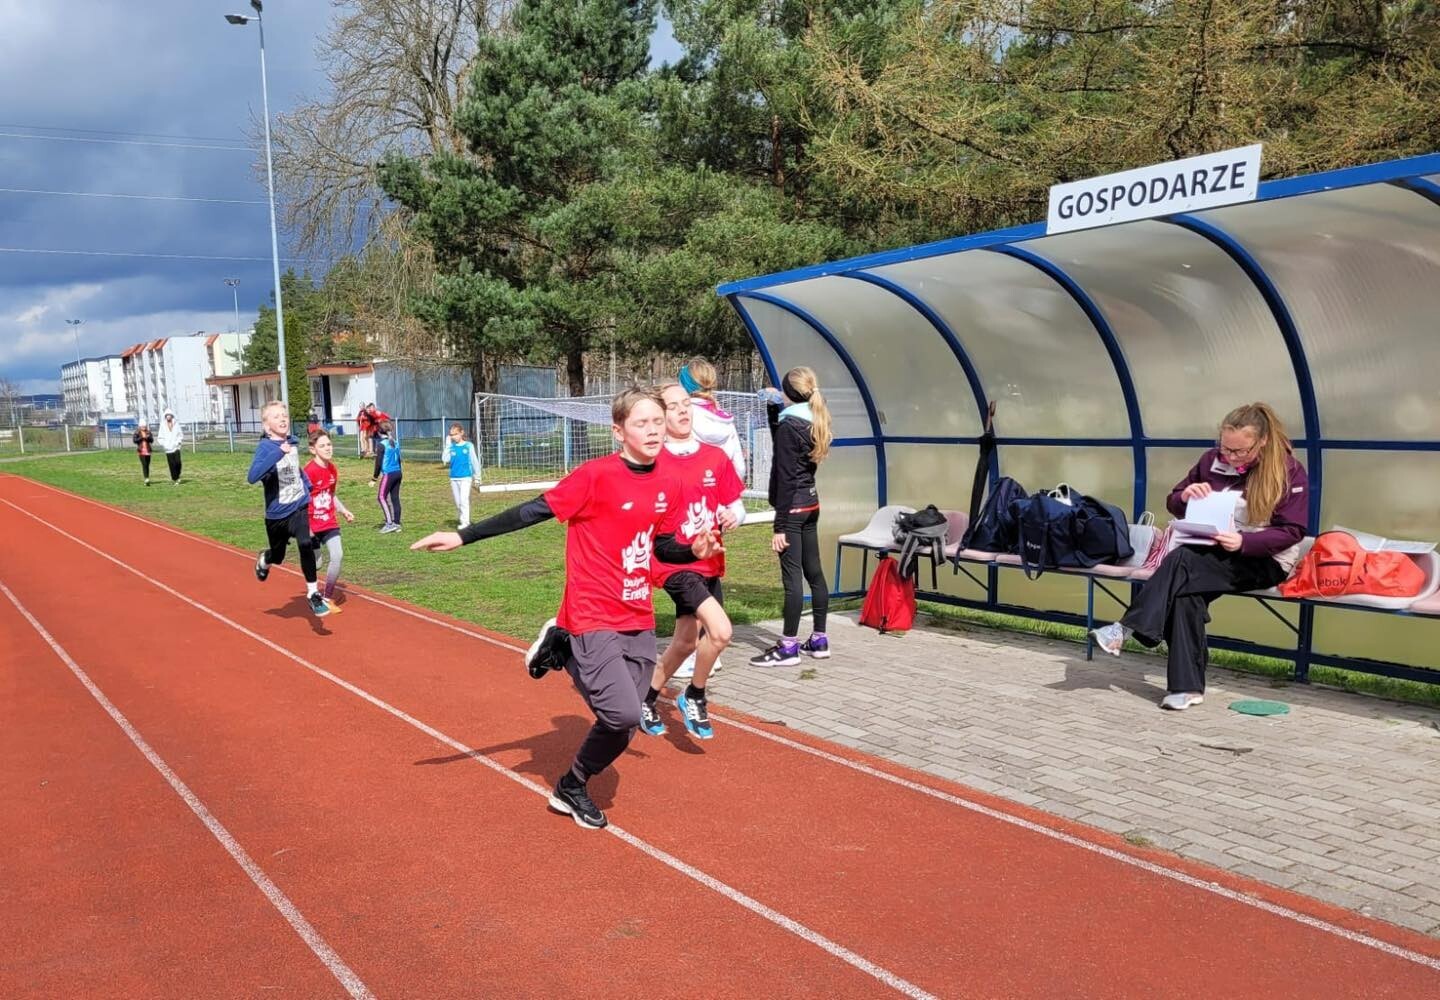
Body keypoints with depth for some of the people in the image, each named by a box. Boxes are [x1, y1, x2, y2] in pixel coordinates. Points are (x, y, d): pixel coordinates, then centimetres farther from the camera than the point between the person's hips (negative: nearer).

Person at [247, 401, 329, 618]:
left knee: (306, 545, -21)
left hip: (299, 507, 2)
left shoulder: (293, 443, 1)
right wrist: (278, 453, -39)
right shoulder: (265, 447, -16)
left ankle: (313, 594, -7)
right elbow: (252, 477, -34)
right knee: (277, 557, 16)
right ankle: (263, 560, 54)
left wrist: (307, 485, 13)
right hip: (276, 513, -2)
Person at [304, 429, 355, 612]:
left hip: (330, 523, 5)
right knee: (315, 564, 5)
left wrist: (343, 510, 8)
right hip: (312, 526, -5)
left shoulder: (333, 469, 4)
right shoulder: (310, 471, -18)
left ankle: (327, 597, 4)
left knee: (337, 556, -10)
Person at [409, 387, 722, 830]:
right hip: (593, 618, -6)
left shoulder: (669, 486, 3)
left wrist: (695, 550, -5)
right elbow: (532, 512, -14)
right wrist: (463, 536, -18)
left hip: (638, 621, 6)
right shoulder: (597, 475, -15)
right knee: (622, 713, -20)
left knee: (622, 727, 10)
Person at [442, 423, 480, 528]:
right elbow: (445, 459, -6)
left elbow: (474, 460, 3)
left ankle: (465, 522, -13)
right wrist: (447, 445, -9)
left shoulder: (468, 446, -3)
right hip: (454, 478, 4)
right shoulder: (451, 447, 4)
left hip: (465, 477, -4)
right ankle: (462, 521, 18)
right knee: (457, 502, 9)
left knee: (464, 499, -14)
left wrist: (476, 475, 5)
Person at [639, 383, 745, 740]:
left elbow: (737, 506, 7)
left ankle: (647, 699, 41)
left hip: (708, 562, 6)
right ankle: (694, 697, 4)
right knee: (720, 630, -22)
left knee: (686, 641, 18)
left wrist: (732, 516, -14)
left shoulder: (716, 457, 3)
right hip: (673, 563, -6)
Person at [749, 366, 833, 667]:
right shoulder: (812, 422, 10)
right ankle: (819, 639, 19)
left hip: (793, 507, -9)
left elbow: (786, 479, -18)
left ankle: (788, 647, -4)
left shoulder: (789, 425, -15)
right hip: (811, 504, 9)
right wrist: (772, 406, 25)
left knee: (792, 576, -7)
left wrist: (780, 526, -18)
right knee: (814, 572, 12)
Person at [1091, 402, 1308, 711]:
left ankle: (1126, 628, -28)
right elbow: (1173, 504, 10)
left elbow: (1293, 531, -11)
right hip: (1213, 556, 4)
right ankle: (1187, 686, -31)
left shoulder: (1290, 471, -8)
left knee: (1182, 560, -32)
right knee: (1185, 594, -31)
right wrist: (1185, 496, -15)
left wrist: (1244, 541, -26)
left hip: (1264, 561, -4)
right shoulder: (1213, 459, 3)